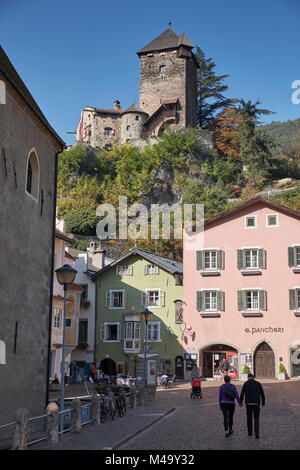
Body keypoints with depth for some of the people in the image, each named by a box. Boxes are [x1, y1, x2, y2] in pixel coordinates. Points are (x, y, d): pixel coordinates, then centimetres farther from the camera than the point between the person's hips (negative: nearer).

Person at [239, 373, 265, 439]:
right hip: (256, 404, 0)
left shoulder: (245, 384, -3)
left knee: (249, 418, 16)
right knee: (256, 419, 4)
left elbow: (242, 394, -2)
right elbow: (262, 394, 2)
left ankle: (250, 432, 24)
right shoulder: (258, 384, 1)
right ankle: (256, 433, -13)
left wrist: (241, 402, 11)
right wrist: (263, 402, 12)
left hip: (248, 404, 0)